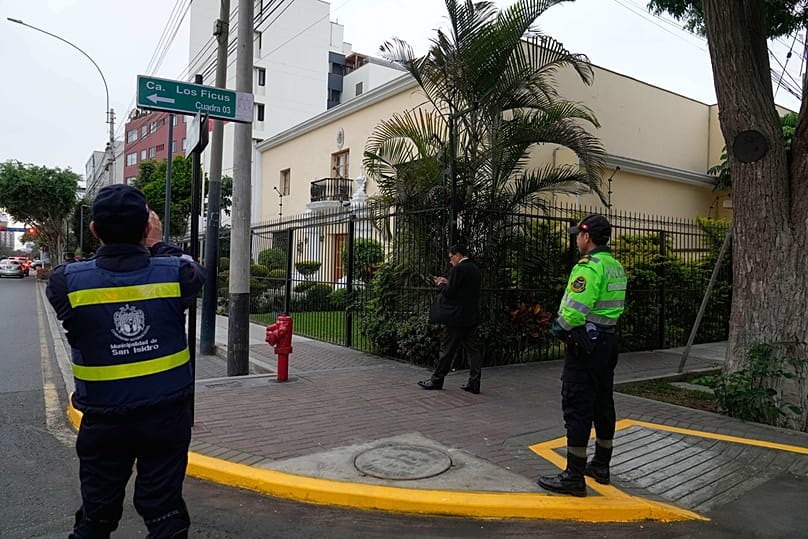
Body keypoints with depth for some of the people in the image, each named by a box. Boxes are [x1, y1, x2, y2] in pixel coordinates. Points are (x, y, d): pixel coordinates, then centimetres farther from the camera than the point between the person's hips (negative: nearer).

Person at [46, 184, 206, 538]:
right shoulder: (175, 273, -15)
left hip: (104, 420, 0)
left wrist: (109, 245, 11)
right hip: (167, 415, 0)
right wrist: (157, 245, 18)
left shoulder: (67, 283, -16)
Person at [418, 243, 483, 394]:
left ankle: (437, 380, 12)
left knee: (447, 349, 2)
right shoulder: (475, 269, 13)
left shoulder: (457, 269, -13)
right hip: (472, 317, 8)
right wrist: (447, 283, 15)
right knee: (473, 349, 6)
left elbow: (449, 293, -17)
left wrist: (440, 285, 2)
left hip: (458, 317, -8)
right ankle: (474, 384, 8)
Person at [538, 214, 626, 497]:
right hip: (609, 340, 10)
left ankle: (574, 476, 2)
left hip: (586, 344, -10)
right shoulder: (616, 267, 12)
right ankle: (601, 465, 30)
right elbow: (614, 307, 13)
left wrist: (561, 326, -4)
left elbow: (575, 312, -25)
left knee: (577, 409, -4)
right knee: (603, 404, 17)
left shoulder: (588, 267, -18)